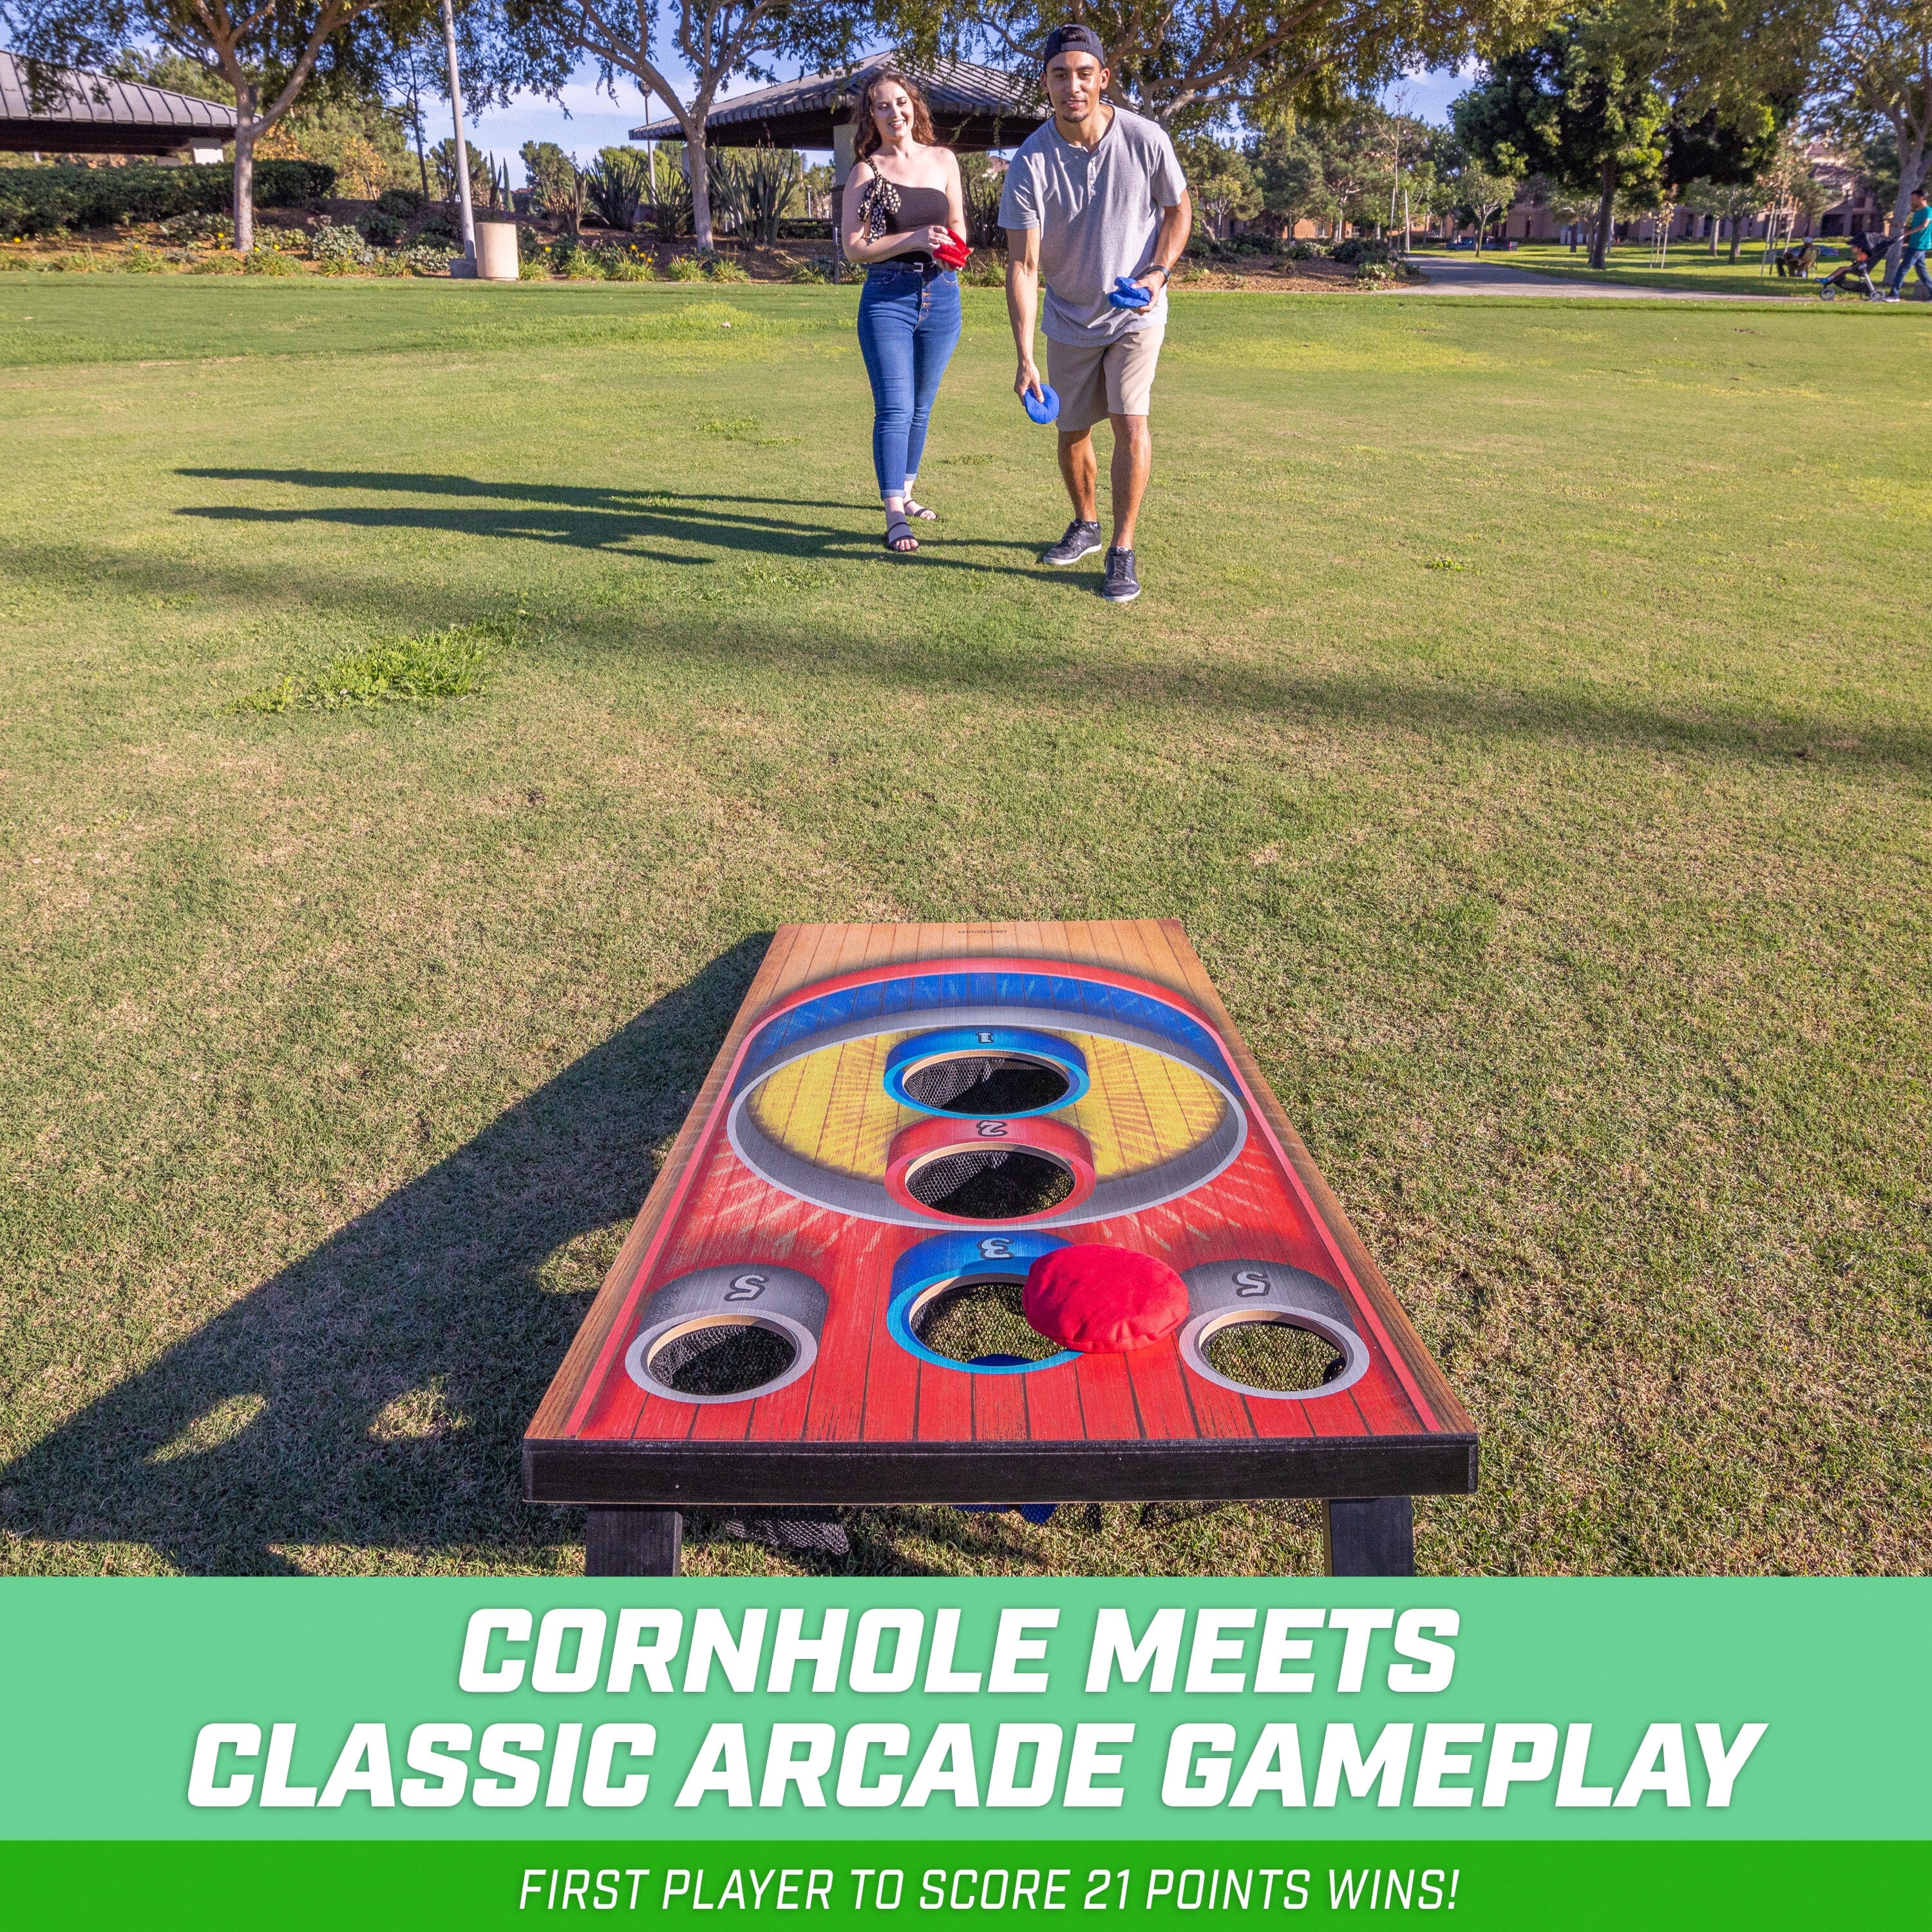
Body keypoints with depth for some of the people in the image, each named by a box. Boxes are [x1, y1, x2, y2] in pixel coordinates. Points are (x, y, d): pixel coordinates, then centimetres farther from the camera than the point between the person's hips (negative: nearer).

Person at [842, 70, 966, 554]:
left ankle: (904, 491, 28)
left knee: (921, 406, 12)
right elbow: (854, 246, -7)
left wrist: (949, 244, -10)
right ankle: (895, 518, -14)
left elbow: (958, 228, 15)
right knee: (895, 408, -12)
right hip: (887, 297, -4)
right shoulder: (866, 171, -1)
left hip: (940, 293, 4)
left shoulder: (943, 160, 8)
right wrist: (915, 238, -19)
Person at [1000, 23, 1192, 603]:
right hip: (1069, 320, 2)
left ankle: (1122, 551, -6)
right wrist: (1025, 358, -28)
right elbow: (1022, 265, -20)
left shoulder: (1146, 141, -15)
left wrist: (1158, 272, -16)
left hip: (1136, 313, -1)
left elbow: (1178, 210, 2)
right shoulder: (1030, 163, -17)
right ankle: (1085, 526, 36)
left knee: (1130, 422, -16)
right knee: (1072, 431, 11)